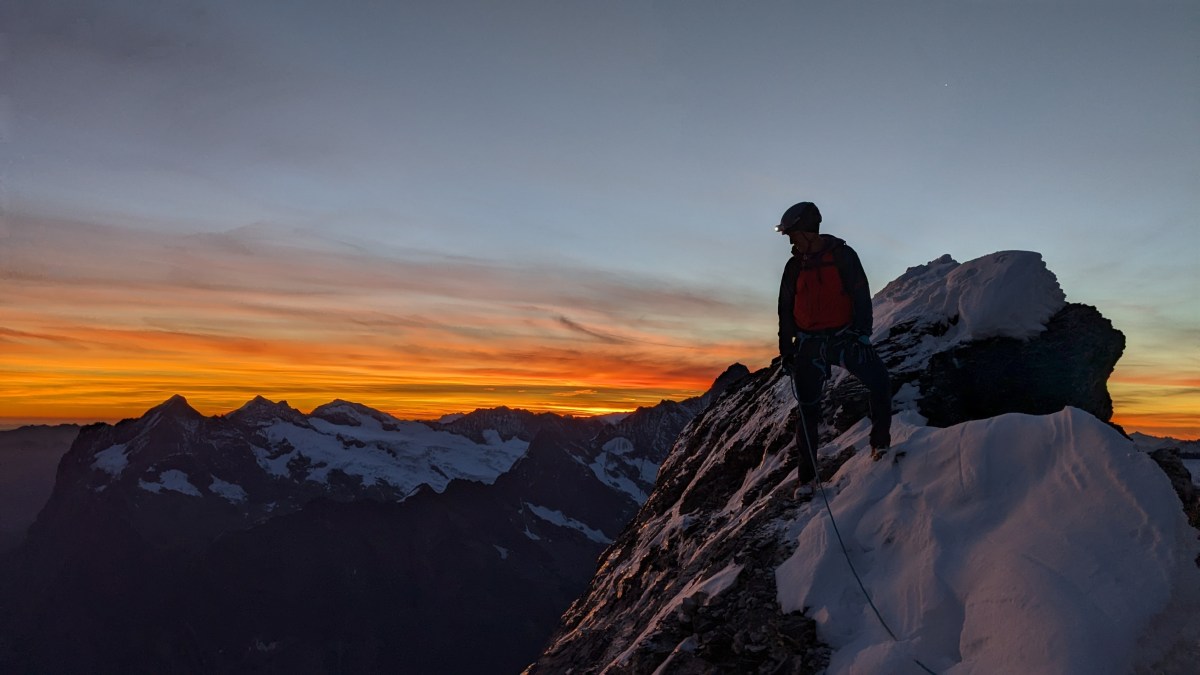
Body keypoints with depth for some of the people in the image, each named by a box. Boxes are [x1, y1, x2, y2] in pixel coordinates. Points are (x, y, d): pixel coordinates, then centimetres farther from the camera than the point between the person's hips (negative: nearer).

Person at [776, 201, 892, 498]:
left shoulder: (842, 254, -4)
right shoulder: (794, 266, 6)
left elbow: (861, 295, -8)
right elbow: (786, 311, 11)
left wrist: (863, 333, -17)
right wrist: (786, 350, 9)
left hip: (844, 336, -2)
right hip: (810, 344, 2)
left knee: (879, 381, -20)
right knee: (808, 409, 3)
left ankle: (880, 442, -1)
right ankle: (807, 476, 12)